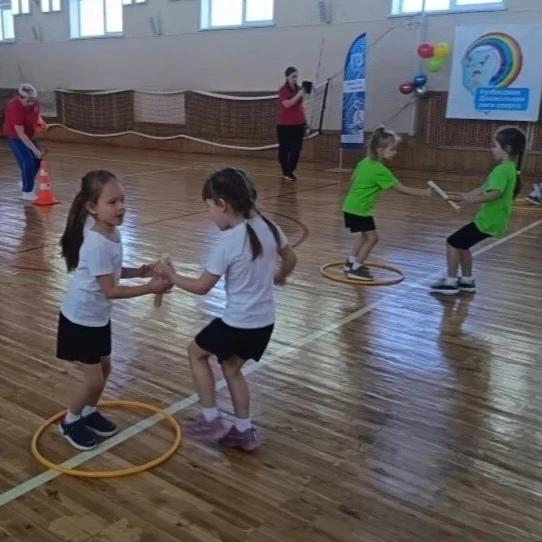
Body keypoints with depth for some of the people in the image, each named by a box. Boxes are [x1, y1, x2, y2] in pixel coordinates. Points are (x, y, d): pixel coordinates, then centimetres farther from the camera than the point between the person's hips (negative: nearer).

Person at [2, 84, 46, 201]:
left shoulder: (34, 102, -14)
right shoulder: (15, 107, -33)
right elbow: (20, 133, -35)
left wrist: (41, 123, -10)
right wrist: (34, 149, -37)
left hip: (30, 135, 7)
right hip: (15, 137, -7)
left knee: (38, 160, 11)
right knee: (28, 161, -17)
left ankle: (25, 182, 35)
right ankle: (27, 192, -3)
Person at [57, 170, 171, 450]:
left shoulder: (112, 232, -3)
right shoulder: (97, 244, -30)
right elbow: (110, 290, -28)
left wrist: (139, 271, -4)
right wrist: (150, 288, -25)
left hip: (99, 316, 9)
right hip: (80, 319, -9)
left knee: (104, 368, 19)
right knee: (93, 379, 0)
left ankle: (89, 413, 42)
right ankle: (70, 421, 25)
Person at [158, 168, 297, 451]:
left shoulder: (228, 243, -21)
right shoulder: (268, 226, -1)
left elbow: (201, 287, -12)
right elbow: (290, 258, 14)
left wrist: (171, 275, 3)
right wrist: (278, 277, 34)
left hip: (238, 323, -7)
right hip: (265, 322, 7)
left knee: (196, 352, 18)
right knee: (232, 369, 25)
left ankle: (211, 420, 20)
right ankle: (245, 431, 31)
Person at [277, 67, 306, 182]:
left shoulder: (298, 89, 10)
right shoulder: (283, 90, -7)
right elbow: (287, 104, -22)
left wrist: (304, 120, 15)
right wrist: (299, 95, -25)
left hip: (298, 124, 5)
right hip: (285, 125, -5)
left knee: (296, 148, 2)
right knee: (285, 149, 3)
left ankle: (290, 172, 9)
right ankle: (285, 172, 13)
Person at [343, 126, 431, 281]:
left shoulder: (365, 162, 5)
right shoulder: (380, 170, -20)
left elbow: (354, 177, 20)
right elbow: (402, 189, -18)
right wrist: (423, 192, -13)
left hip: (352, 206, 9)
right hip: (359, 209, -9)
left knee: (366, 236, 21)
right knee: (372, 237, -1)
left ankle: (352, 262, 30)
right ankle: (355, 268, 3)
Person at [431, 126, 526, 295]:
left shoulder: (503, 169, -18)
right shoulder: (509, 168, 13)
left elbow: (495, 193, -33)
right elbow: (484, 188, 18)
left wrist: (471, 201, -40)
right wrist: (462, 196, 18)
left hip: (489, 221, -10)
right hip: (492, 219, 10)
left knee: (453, 242, -4)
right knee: (461, 244, 20)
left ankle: (450, 282, 1)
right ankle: (467, 281, 27)